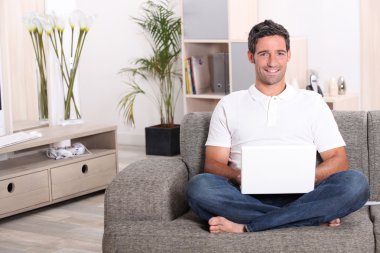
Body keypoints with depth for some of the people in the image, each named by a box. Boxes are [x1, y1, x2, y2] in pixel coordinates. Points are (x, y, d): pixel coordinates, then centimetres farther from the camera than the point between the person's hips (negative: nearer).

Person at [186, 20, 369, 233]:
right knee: (199, 186, -32)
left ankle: (246, 227, -31)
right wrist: (240, 177, -14)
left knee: (355, 183, -28)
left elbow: (339, 161, 11)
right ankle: (315, 217, -28)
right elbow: (213, 165, 10)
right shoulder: (229, 105, 18)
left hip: (299, 195, 1)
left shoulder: (312, 102, 18)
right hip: (247, 197, 0)